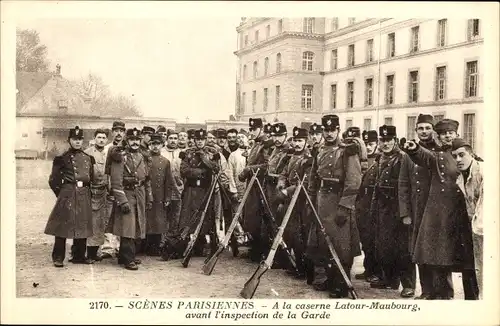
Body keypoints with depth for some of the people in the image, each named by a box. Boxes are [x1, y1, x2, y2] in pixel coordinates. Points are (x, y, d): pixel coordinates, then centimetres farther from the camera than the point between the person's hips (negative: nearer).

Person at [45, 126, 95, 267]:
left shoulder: (88, 158, 11)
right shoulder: (62, 158, -1)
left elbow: (92, 178, 19)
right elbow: (53, 180, 1)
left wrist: (85, 191, 11)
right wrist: (61, 193, 0)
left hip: (84, 196, 4)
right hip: (67, 195, -4)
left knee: (82, 226, 8)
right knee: (63, 226, -3)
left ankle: (79, 256, 18)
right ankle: (58, 258, 6)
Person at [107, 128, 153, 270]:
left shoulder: (143, 157, 12)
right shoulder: (120, 157, -8)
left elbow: (147, 180, 17)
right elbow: (116, 182, -14)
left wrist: (149, 198, 13)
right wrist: (123, 201, -20)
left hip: (140, 196, 7)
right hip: (127, 195, -7)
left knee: (136, 227, 11)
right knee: (128, 227, -9)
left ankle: (125, 256, 24)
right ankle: (128, 259, -3)